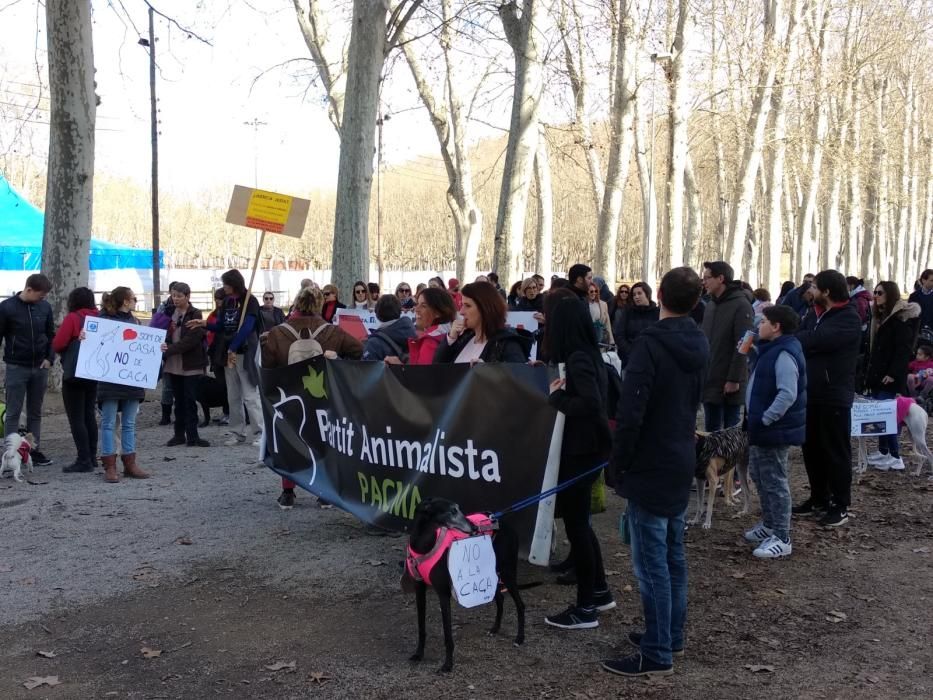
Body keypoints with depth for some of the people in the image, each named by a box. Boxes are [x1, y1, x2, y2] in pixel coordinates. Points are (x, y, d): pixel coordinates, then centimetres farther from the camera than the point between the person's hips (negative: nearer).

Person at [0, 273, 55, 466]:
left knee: (35, 413, 10)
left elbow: (51, 335, 11)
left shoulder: (45, 307, 2)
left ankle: (34, 450, 16)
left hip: (40, 368, 4)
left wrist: (49, 358, -1)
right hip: (16, 368, -4)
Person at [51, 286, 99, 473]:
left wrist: (66, 351, 4)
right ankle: (92, 457, 20)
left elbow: (57, 344, -15)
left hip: (74, 373, -7)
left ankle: (84, 460, -7)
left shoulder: (72, 318, -12)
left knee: (76, 418, -3)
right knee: (90, 416, 16)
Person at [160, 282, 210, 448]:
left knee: (190, 401, -3)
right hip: (174, 365, 5)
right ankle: (179, 434, 16)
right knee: (179, 401, 11)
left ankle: (192, 436, 0)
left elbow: (190, 340, -16)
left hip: (190, 366, -5)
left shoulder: (195, 315, -6)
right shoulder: (170, 313, 10)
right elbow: (166, 336, 11)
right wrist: (163, 346, -11)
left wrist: (169, 349, -22)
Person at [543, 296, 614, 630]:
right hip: (588, 445, 10)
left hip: (580, 449, -10)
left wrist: (556, 396, -16)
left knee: (575, 524, -1)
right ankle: (600, 592, 29)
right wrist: (563, 391, 3)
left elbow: (591, 403, -31)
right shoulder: (589, 354, 9)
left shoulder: (577, 359, -19)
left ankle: (585, 608, 8)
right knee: (579, 521, 19)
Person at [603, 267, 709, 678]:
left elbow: (631, 412, -22)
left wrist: (619, 462, -10)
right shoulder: (699, 345, 6)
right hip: (681, 463, 9)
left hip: (649, 467, -9)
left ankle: (656, 654, 4)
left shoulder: (650, 343, -20)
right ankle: (671, 635, 28)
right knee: (673, 555, 17)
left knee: (651, 563, -2)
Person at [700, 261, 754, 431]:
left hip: (729, 383, -7)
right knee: (711, 430, 12)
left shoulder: (741, 305, -11)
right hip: (709, 380, 7)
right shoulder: (710, 305, 12)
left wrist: (734, 379, -18)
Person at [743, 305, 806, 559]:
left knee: (774, 482, -4)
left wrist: (765, 420, -25)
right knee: (759, 475, 21)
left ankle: (781, 539, 4)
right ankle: (769, 525, 35)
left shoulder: (784, 355, -21)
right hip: (762, 428, 11)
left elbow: (788, 394, -28)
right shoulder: (770, 349, 12)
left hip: (775, 429, -11)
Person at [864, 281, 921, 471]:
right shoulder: (881, 315, 17)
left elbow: (903, 348, -18)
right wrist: (870, 373, 16)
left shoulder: (902, 316, -11)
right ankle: (883, 451, 16)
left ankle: (894, 456, -7)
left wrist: (894, 373, -23)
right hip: (878, 372, 9)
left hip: (890, 375, -9)